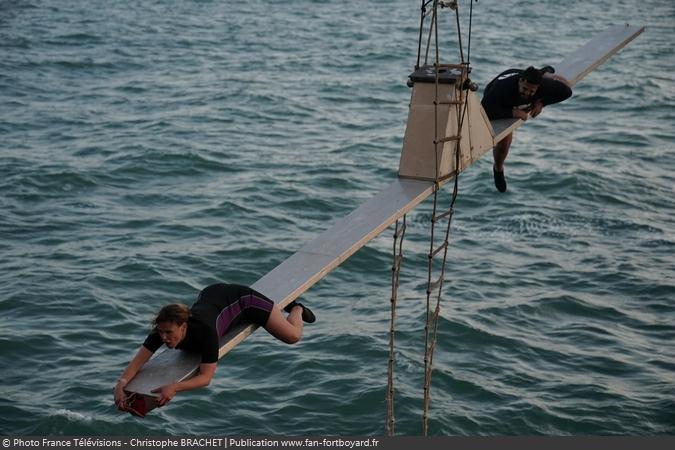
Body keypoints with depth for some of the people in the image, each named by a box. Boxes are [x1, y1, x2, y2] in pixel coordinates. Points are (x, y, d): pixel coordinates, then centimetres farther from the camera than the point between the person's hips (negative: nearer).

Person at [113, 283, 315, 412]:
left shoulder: (204, 331, -46)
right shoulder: (164, 328, -34)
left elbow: (205, 377, -45)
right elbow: (136, 362, -35)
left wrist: (173, 387, -60)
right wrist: (121, 384, -55)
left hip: (241, 299, -5)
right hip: (212, 294, 5)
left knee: (292, 336, 5)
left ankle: (296, 309, 41)